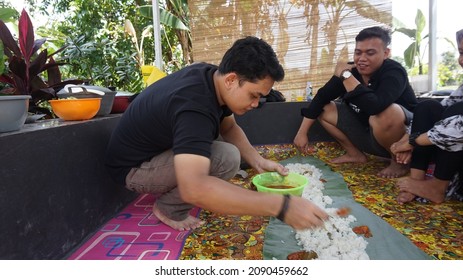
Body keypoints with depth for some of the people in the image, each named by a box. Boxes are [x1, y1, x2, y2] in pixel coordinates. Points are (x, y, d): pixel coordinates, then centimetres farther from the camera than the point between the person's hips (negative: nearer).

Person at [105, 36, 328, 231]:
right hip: (134, 166, -9)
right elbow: (193, 189, -49)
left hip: (158, 146, 9)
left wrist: (257, 161, -11)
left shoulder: (212, 76, -8)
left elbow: (229, 128, 7)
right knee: (226, 158, -27)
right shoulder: (195, 106, -36)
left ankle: (171, 193, 9)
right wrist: (280, 206, -48)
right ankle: (168, 209, -5)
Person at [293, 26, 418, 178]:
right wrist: (302, 132, -12)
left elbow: (374, 106, -43)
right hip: (369, 136, 6)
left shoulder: (394, 72, -25)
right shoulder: (351, 69, -9)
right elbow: (321, 96, -7)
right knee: (324, 108, -2)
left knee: (385, 114, -39)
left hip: (405, 139, -6)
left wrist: (346, 75, -34)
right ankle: (356, 154, 8)